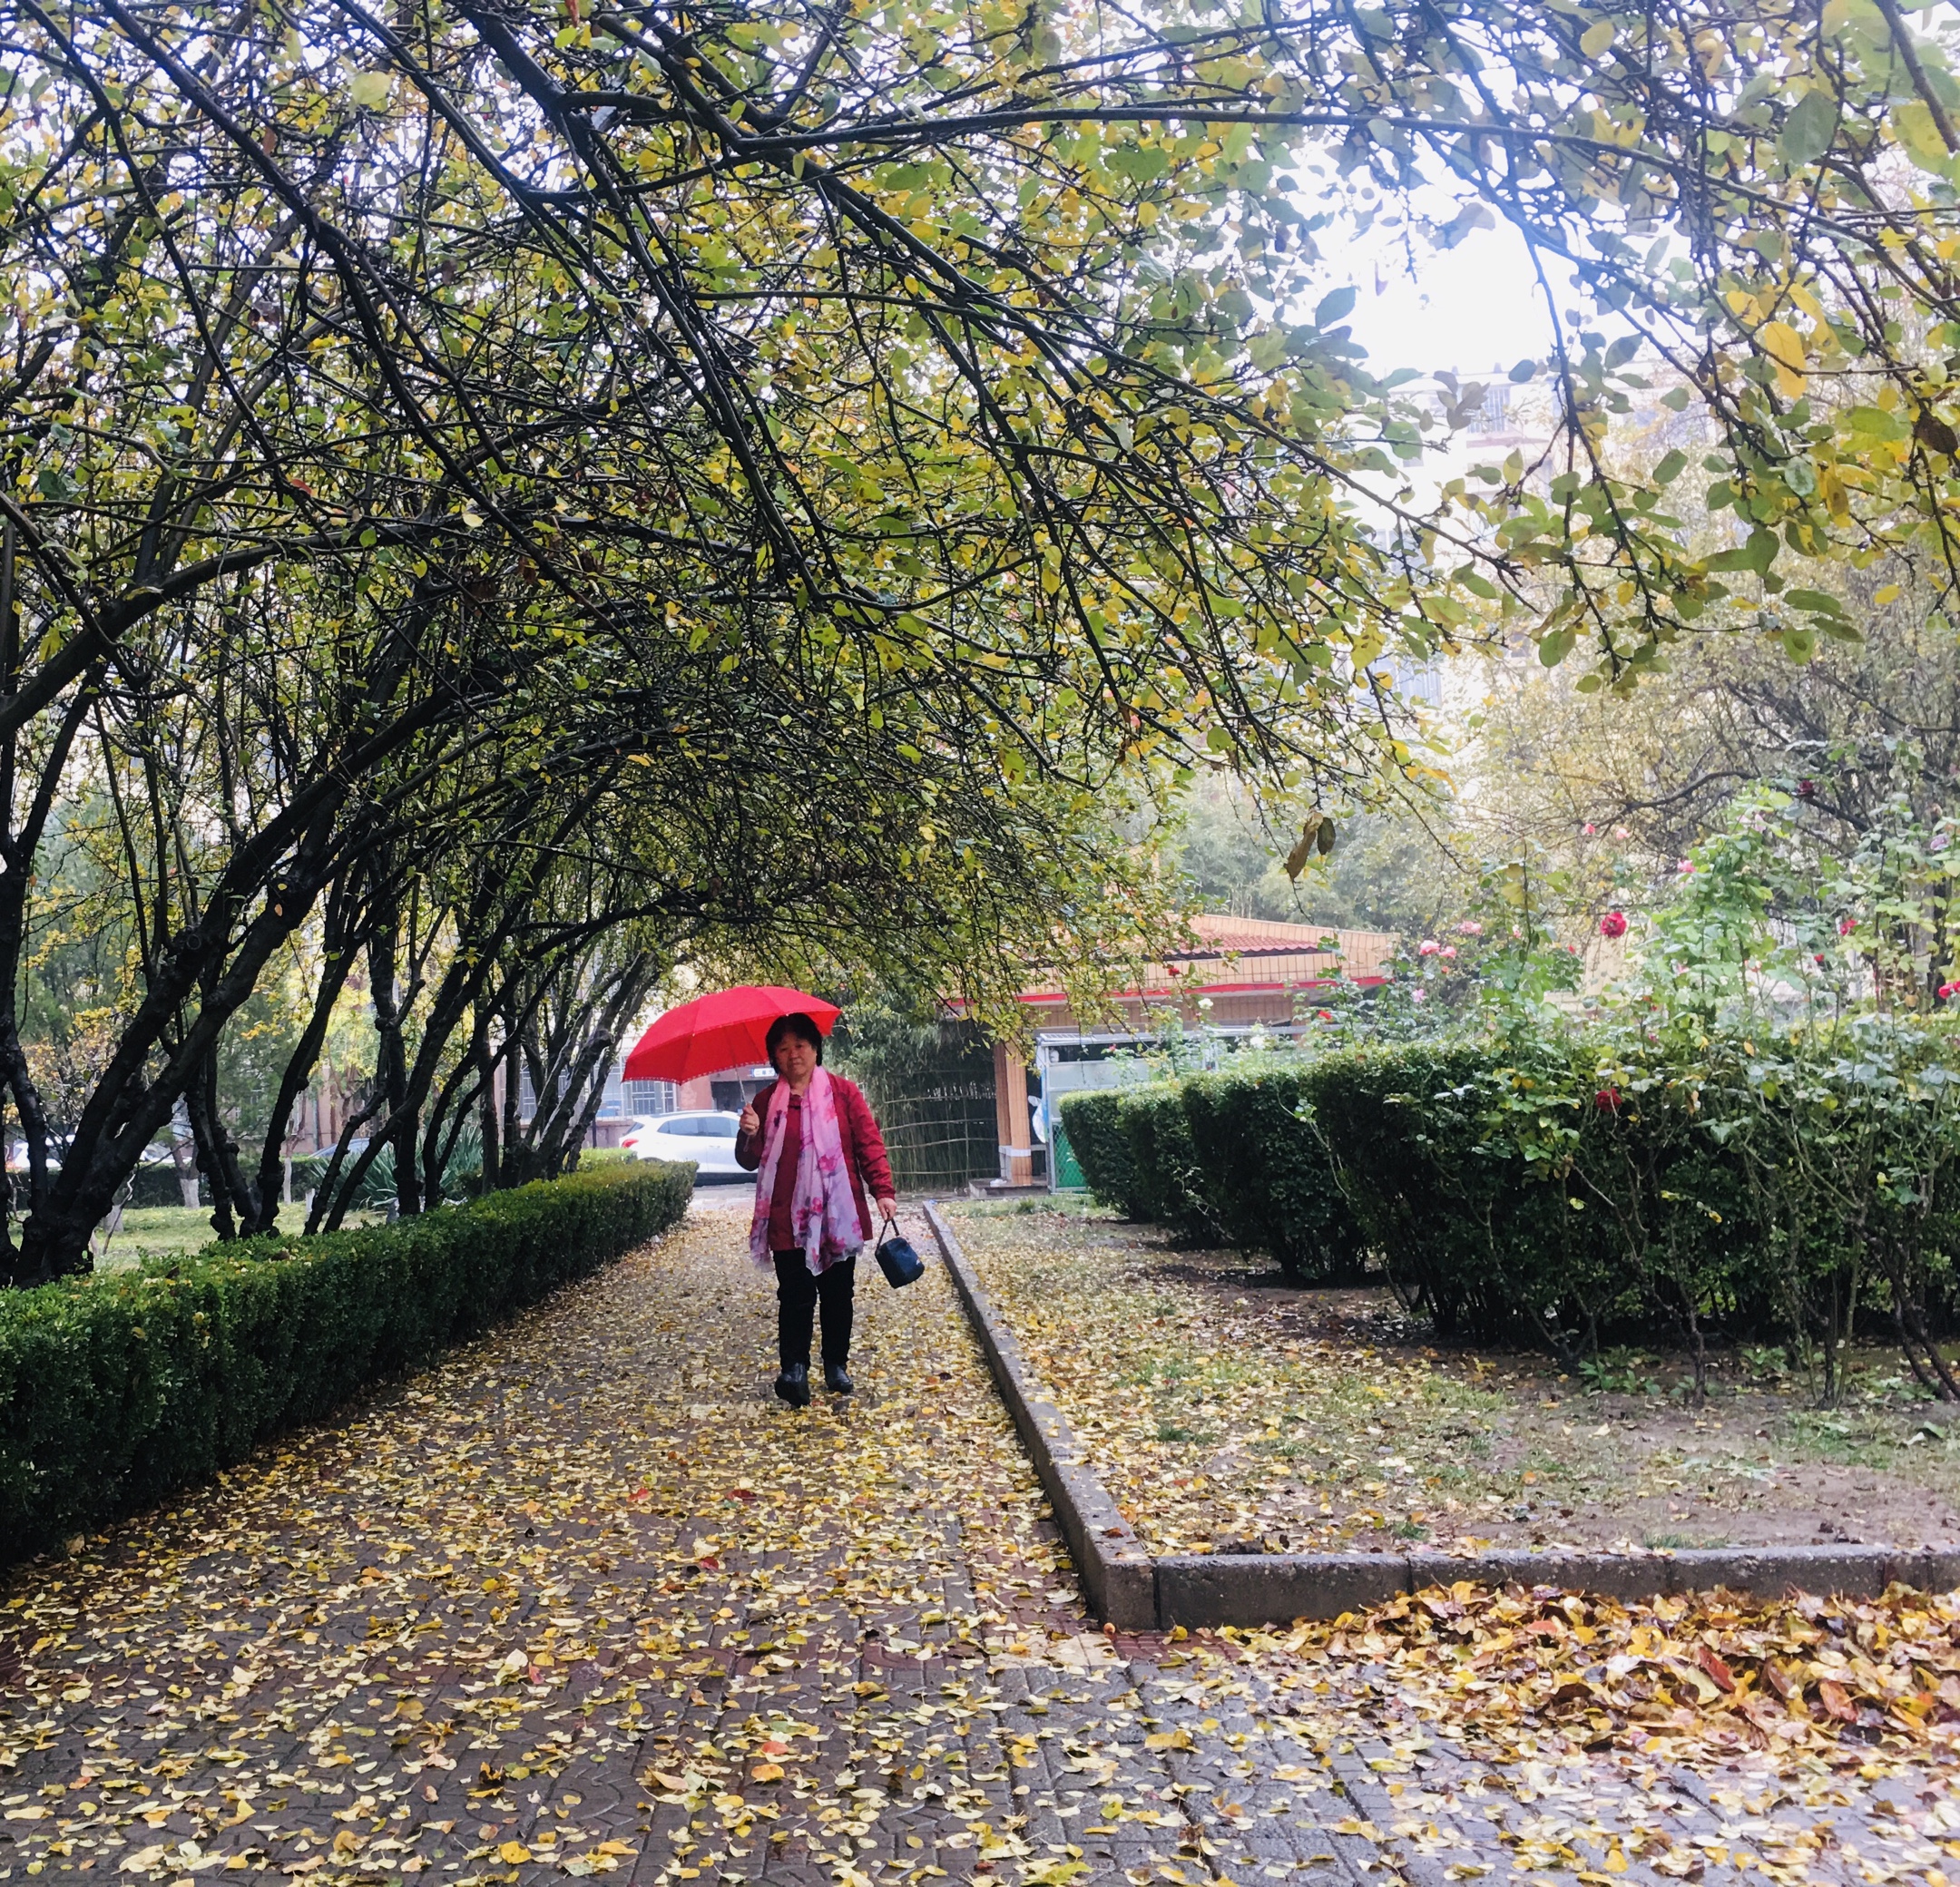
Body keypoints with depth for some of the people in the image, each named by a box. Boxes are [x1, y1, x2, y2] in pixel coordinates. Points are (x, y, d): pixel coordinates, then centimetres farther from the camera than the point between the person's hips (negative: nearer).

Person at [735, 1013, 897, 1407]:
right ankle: (794, 1370, -7)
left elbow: (869, 1144, 0)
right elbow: (750, 1161, 8)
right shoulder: (767, 1101, 6)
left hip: (839, 1215, 0)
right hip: (789, 1220, 0)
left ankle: (836, 1366, 22)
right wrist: (749, 1135, -14)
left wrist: (883, 1190, -10)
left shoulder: (843, 1092, 2)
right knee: (795, 1296, -7)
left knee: (838, 1294, 9)